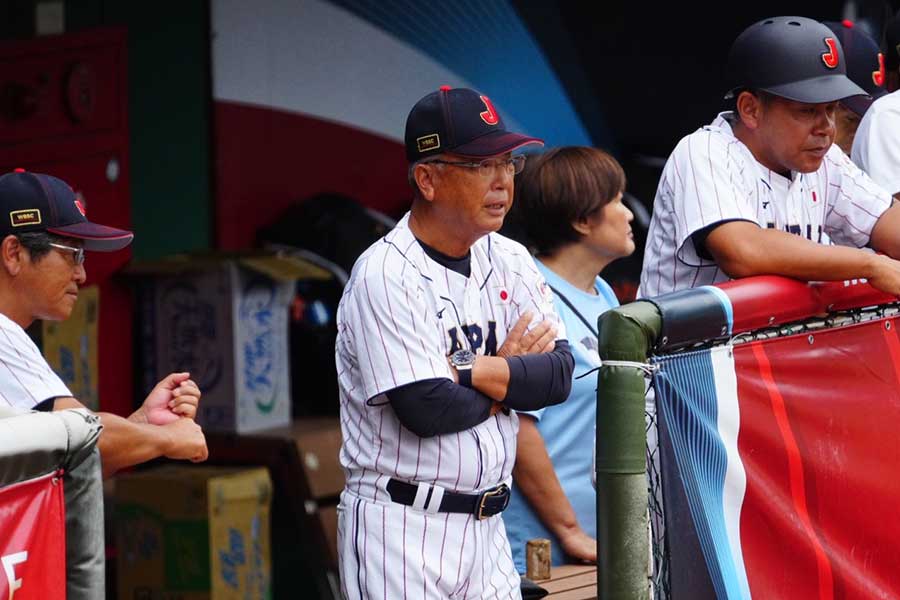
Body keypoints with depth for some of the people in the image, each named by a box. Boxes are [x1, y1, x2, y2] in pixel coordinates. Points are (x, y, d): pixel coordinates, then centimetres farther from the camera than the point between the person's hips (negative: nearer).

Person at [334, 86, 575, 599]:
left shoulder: (510, 262, 8)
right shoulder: (385, 275, -13)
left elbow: (558, 375, -2)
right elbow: (427, 410, -21)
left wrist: (464, 370, -15)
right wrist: (508, 371, -4)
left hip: (486, 524, 7)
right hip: (403, 531, -7)